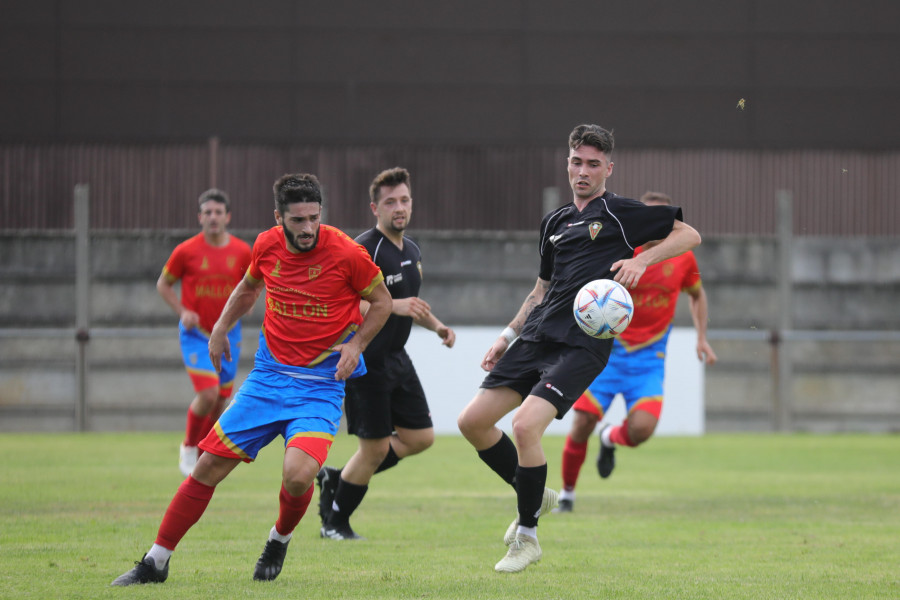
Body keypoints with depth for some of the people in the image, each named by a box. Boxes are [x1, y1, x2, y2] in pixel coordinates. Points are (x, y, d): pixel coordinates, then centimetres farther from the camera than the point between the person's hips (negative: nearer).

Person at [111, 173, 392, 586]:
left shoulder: (346, 253, -14)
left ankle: (280, 539, 9)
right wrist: (221, 327, 14)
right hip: (268, 376, 4)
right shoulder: (267, 246, -1)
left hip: (320, 385, -4)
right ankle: (156, 562, 12)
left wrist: (355, 344, -10)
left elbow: (382, 301, 2)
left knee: (298, 475, -26)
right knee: (209, 466, 0)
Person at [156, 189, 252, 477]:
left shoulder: (242, 251, -1)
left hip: (227, 334, 3)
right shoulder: (186, 251, -8)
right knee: (208, 394, -17)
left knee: (221, 400, 6)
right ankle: (189, 446, 7)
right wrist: (182, 312, -10)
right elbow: (163, 284, 4)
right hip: (196, 333, -3)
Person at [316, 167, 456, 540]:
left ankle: (336, 479, 18)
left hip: (396, 358, 9)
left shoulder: (412, 251, 13)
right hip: (365, 363, -9)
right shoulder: (364, 250, -16)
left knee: (421, 437, 5)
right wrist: (393, 305, -30)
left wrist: (436, 326, 12)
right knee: (375, 448, -5)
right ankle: (334, 523, 13)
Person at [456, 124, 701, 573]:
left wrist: (642, 259, -13)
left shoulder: (621, 213, 1)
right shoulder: (554, 222, 20)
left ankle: (527, 536, -5)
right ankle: (533, 497, 21)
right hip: (538, 336, 7)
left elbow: (689, 235, 1)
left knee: (526, 426, -23)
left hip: (582, 345, -7)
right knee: (472, 421, -1)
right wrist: (508, 335, 22)